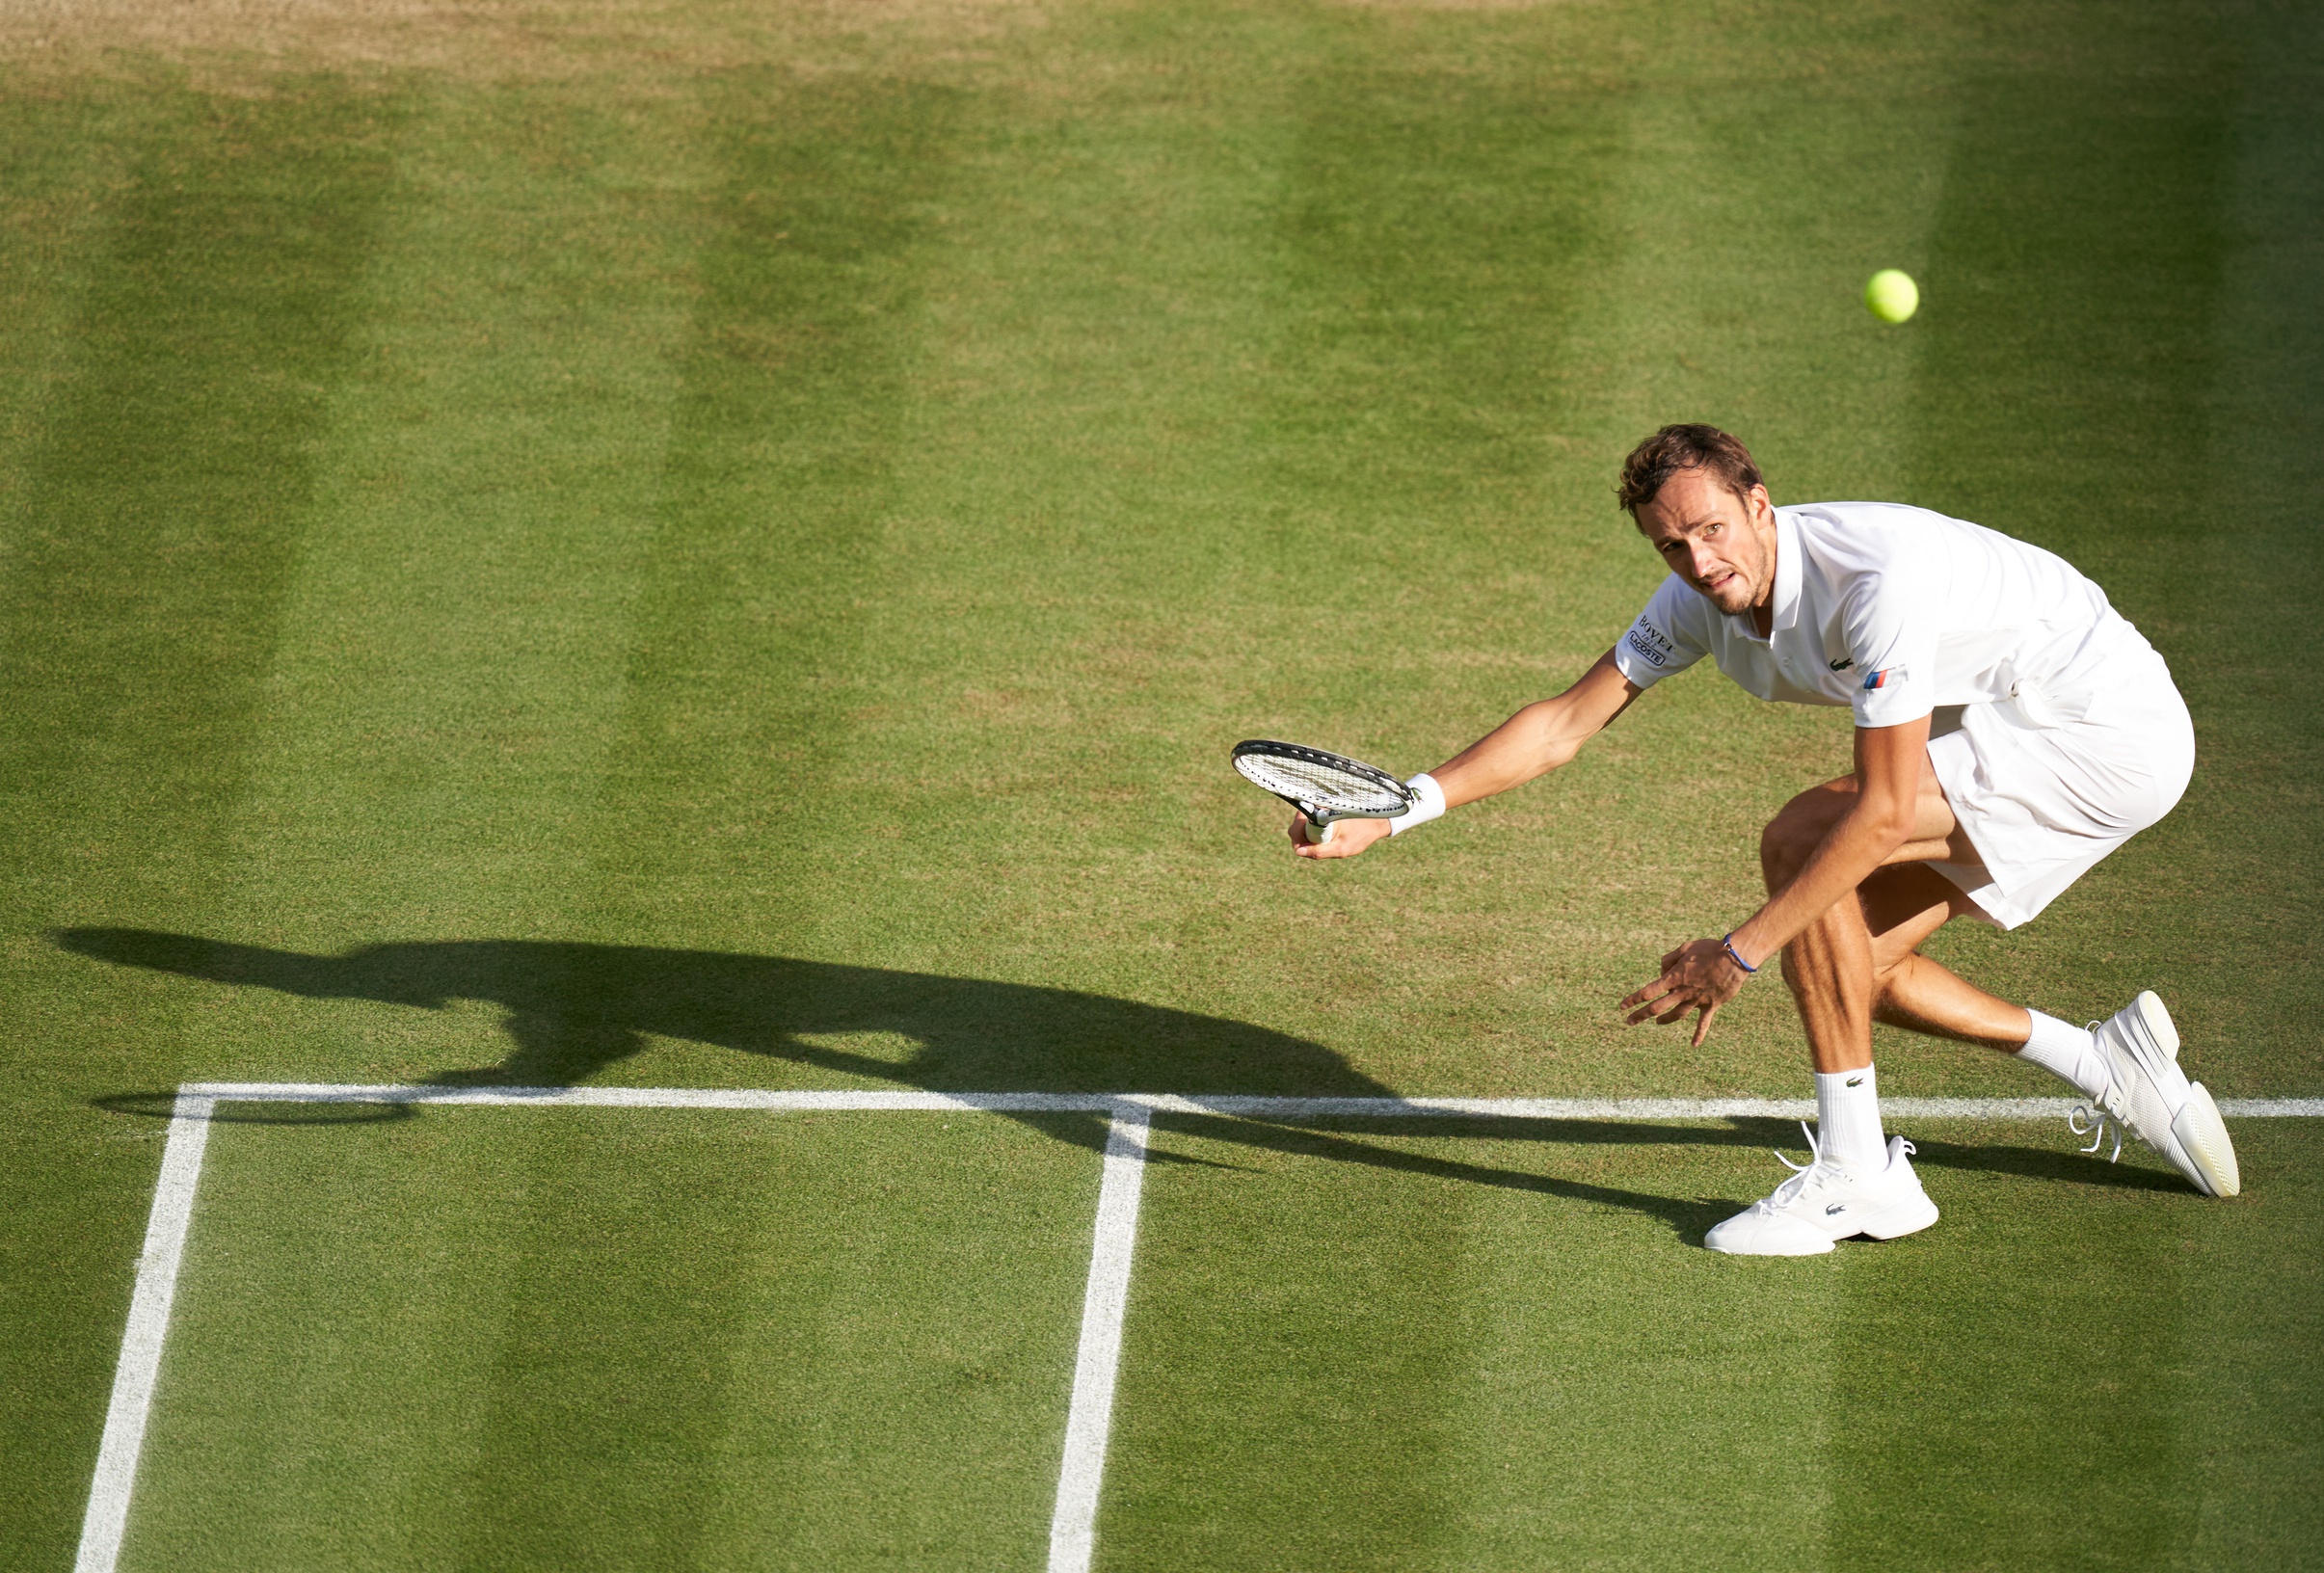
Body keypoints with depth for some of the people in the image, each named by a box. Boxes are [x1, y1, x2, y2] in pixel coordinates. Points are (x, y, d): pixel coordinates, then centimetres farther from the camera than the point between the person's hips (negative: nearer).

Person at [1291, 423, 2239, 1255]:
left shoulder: (1876, 577, -31)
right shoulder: (1703, 597, -5)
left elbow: (1881, 812, -30)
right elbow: (1566, 725, 1)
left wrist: (1739, 952, -26)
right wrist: (1396, 810, -9)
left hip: (2110, 733, -9)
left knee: (1798, 842, -19)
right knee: (1846, 967, 6)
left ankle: (1857, 1172, -15)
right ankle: (2109, 1066, 20)